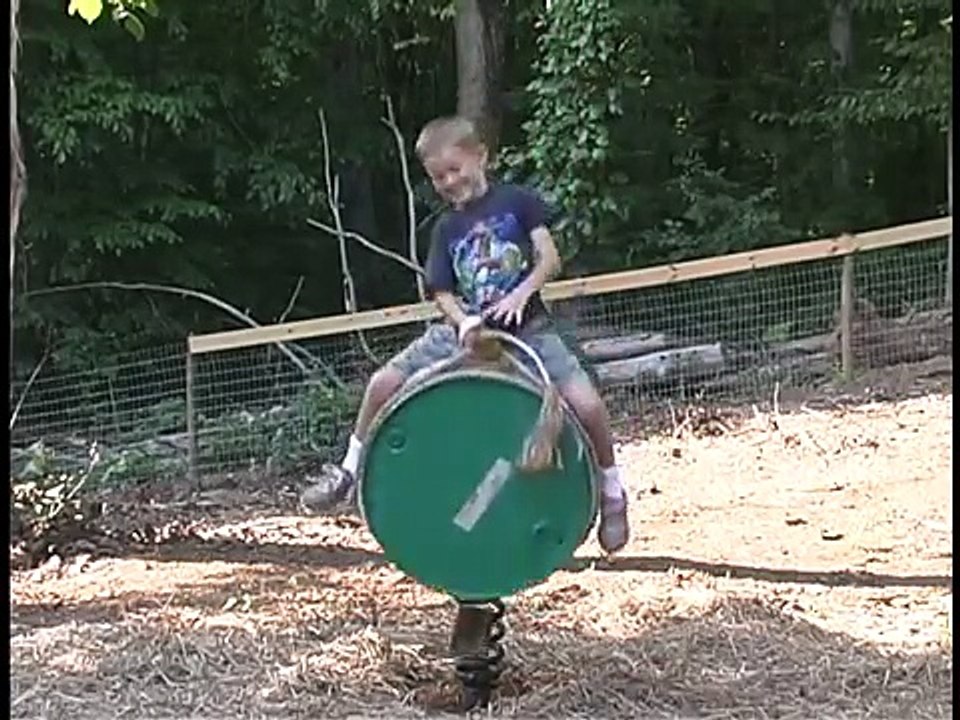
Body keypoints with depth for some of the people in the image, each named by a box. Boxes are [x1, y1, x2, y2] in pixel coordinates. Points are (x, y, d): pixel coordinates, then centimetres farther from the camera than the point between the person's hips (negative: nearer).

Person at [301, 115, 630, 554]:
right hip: (467, 331, 3)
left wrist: (521, 293, -23)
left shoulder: (517, 201, -1)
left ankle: (612, 492, 3)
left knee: (586, 405, -22)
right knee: (383, 383, -9)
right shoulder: (446, 229, 7)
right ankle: (349, 470, 12)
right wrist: (462, 320, -19)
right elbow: (441, 292, 2)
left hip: (527, 326, -3)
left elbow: (550, 259, -7)